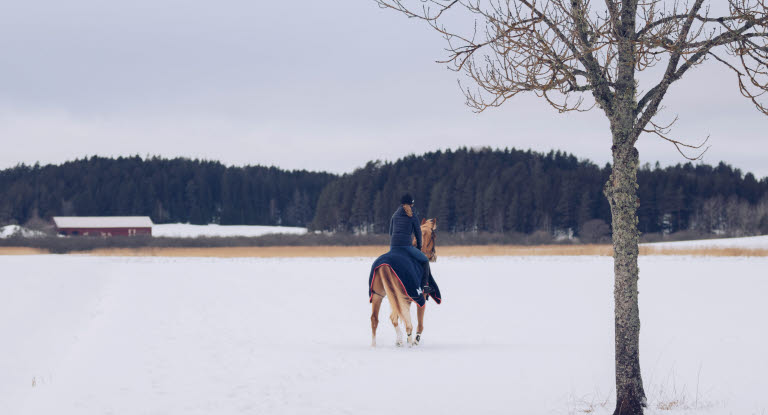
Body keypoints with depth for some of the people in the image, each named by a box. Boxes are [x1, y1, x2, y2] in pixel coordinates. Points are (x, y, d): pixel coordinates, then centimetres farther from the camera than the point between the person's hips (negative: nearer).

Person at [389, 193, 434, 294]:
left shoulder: (395, 215, 17)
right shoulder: (413, 217, 3)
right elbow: (418, 233, 9)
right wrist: (419, 247, 23)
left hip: (393, 245, 5)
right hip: (406, 245, -5)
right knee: (425, 260, 9)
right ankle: (424, 285, 1)